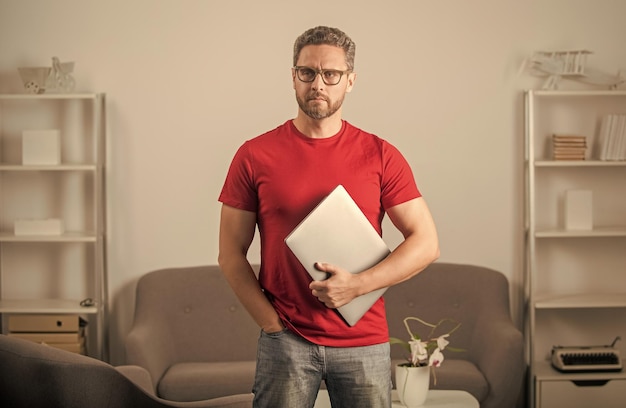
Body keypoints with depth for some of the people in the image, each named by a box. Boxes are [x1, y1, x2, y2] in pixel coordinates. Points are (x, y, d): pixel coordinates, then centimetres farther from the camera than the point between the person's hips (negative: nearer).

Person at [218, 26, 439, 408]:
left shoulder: (381, 156, 1)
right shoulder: (255, 156, 0)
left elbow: (426, 243, -1)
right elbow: (231, 254, 2)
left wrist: (358, 284, -13)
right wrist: (272, 322, -6)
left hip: (364, 341, 1)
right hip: (285, 342, 0)